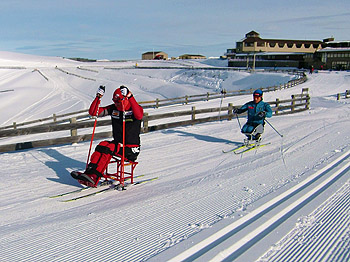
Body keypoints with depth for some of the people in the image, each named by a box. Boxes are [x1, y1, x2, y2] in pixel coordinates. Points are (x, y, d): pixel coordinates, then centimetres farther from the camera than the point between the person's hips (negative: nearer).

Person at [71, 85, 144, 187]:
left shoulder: (136, 108, -9)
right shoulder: (114, 109, 5)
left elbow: (139, 116, -35)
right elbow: (93, 112, 3)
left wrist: (130, 97, -39)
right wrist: (98, 97, -10)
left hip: (131, 150, -5)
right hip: (117, 144, 6)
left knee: (108, 148, -28)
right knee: (102, 145, -23)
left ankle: (93, 177, -35)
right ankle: (89, 172, -31)